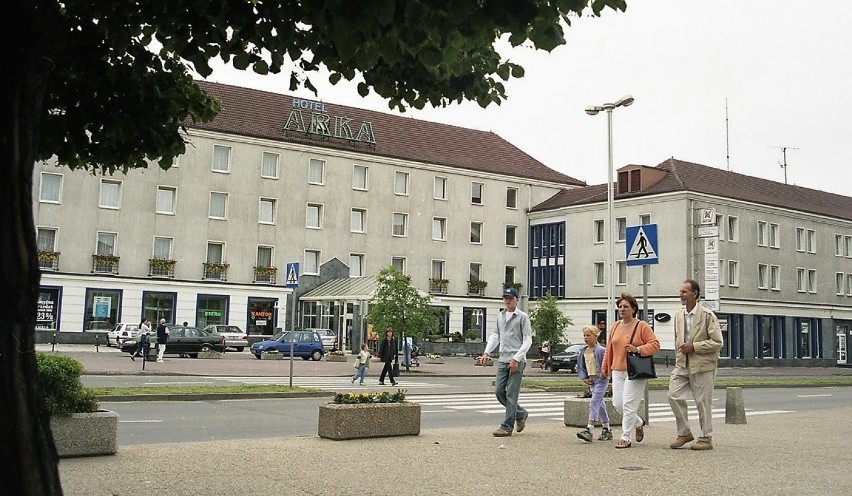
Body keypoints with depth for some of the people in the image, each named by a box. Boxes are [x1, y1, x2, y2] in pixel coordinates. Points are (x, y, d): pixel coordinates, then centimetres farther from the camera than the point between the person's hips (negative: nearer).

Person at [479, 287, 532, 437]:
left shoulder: (522, 317, -4)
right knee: (499, 392, 5)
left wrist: (516, 359, -14)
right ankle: (520, 414, 25)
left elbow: (528, 340, -7)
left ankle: (507, 427, 0)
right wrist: (487, 352, 8)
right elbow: (495, 335, 22)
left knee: (511, 394, -5)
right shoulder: (500, 316, 15)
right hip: (503, 359, 7)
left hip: (517, 361, -6)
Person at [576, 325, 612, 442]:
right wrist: (584, 378, 4)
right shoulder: (583, 351, 8)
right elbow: (580, 367, 15)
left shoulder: (601, 350, -13)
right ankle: (607, 430, 24)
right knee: (600, 404, 14)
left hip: (601, 379, -8)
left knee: (594, 403, -15)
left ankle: (589, 430, -21)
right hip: (591, 380, 8)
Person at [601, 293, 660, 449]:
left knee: (628, 404, -9)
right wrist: (605, 368, 20)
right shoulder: (615, 327, 12)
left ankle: (626, 438, -2)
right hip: (617, 371, 6)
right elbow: (609, 349, 19)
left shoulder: (642, 326, -4)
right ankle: (639, 423, 31)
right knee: (617, 403, 4)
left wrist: (638, 349, -20)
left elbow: (655, 344, -7)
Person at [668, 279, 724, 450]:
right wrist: (680, 350, 8)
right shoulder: (679, 315, 10)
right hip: (682, 364, 6)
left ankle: (706, 439, 14)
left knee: (703, 402, 2)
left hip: (702, 365, -6)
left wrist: (694, 346, -17)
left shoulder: (707, 315, -9)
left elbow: (717, 342, -13)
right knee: (674, 396, -3)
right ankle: (684, 433, 13)